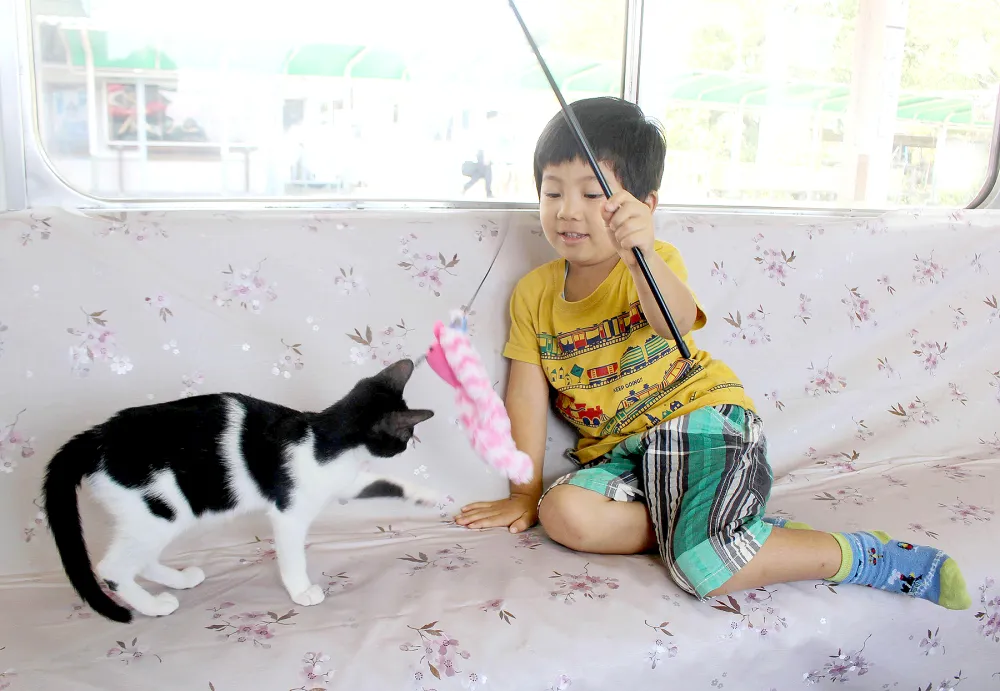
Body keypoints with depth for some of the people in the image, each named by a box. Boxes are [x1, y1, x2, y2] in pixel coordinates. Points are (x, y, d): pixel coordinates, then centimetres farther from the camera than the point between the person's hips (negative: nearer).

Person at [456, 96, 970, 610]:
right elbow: (527, 395, 5)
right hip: (618, 451, 5)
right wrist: (524, 493, 3)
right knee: (564, 513, -27)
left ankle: (871, 557, -6)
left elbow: (676, 322, -30)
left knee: (706, 567, -27)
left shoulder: (655, 262, -6)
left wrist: (642, 255, -51)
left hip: (702, 419, -4)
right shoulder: (534, 293, 5)